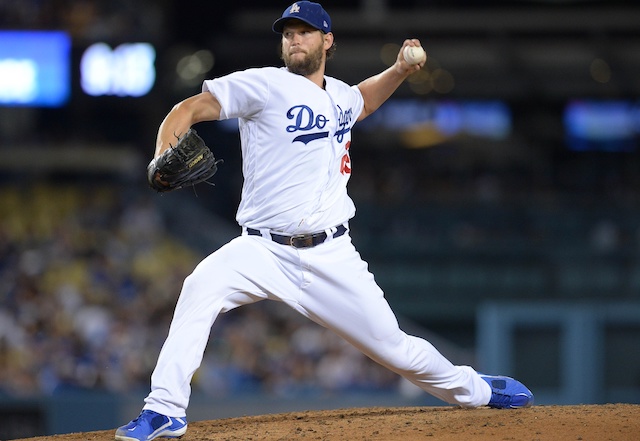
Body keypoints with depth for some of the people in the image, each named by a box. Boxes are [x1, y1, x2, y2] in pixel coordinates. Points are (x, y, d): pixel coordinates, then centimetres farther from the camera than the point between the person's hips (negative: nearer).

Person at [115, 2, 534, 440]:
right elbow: (190, 109, -11)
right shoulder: (265, 85, -5)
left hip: (331, 256, 3)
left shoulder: (341, 95, 12)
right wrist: (164, 157, -30)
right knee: (202, 287, -31)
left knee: (394, 347, 5)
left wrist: (401, 70, 22)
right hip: (264, 250, -3)